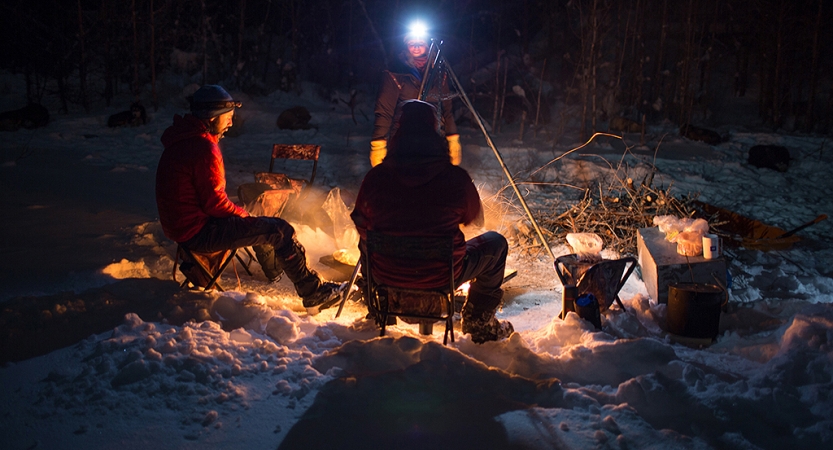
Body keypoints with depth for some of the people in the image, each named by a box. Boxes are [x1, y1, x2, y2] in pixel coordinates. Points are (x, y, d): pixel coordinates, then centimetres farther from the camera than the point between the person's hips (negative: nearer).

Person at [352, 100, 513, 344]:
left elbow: (362, 227, 4)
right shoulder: (456, 177, -16)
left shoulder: (376, 177, -12)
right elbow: (474, 219, 4)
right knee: (496, 243, 21)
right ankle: (479, 323, 27)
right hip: (442, 277, -3)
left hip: (387, 277, 3)